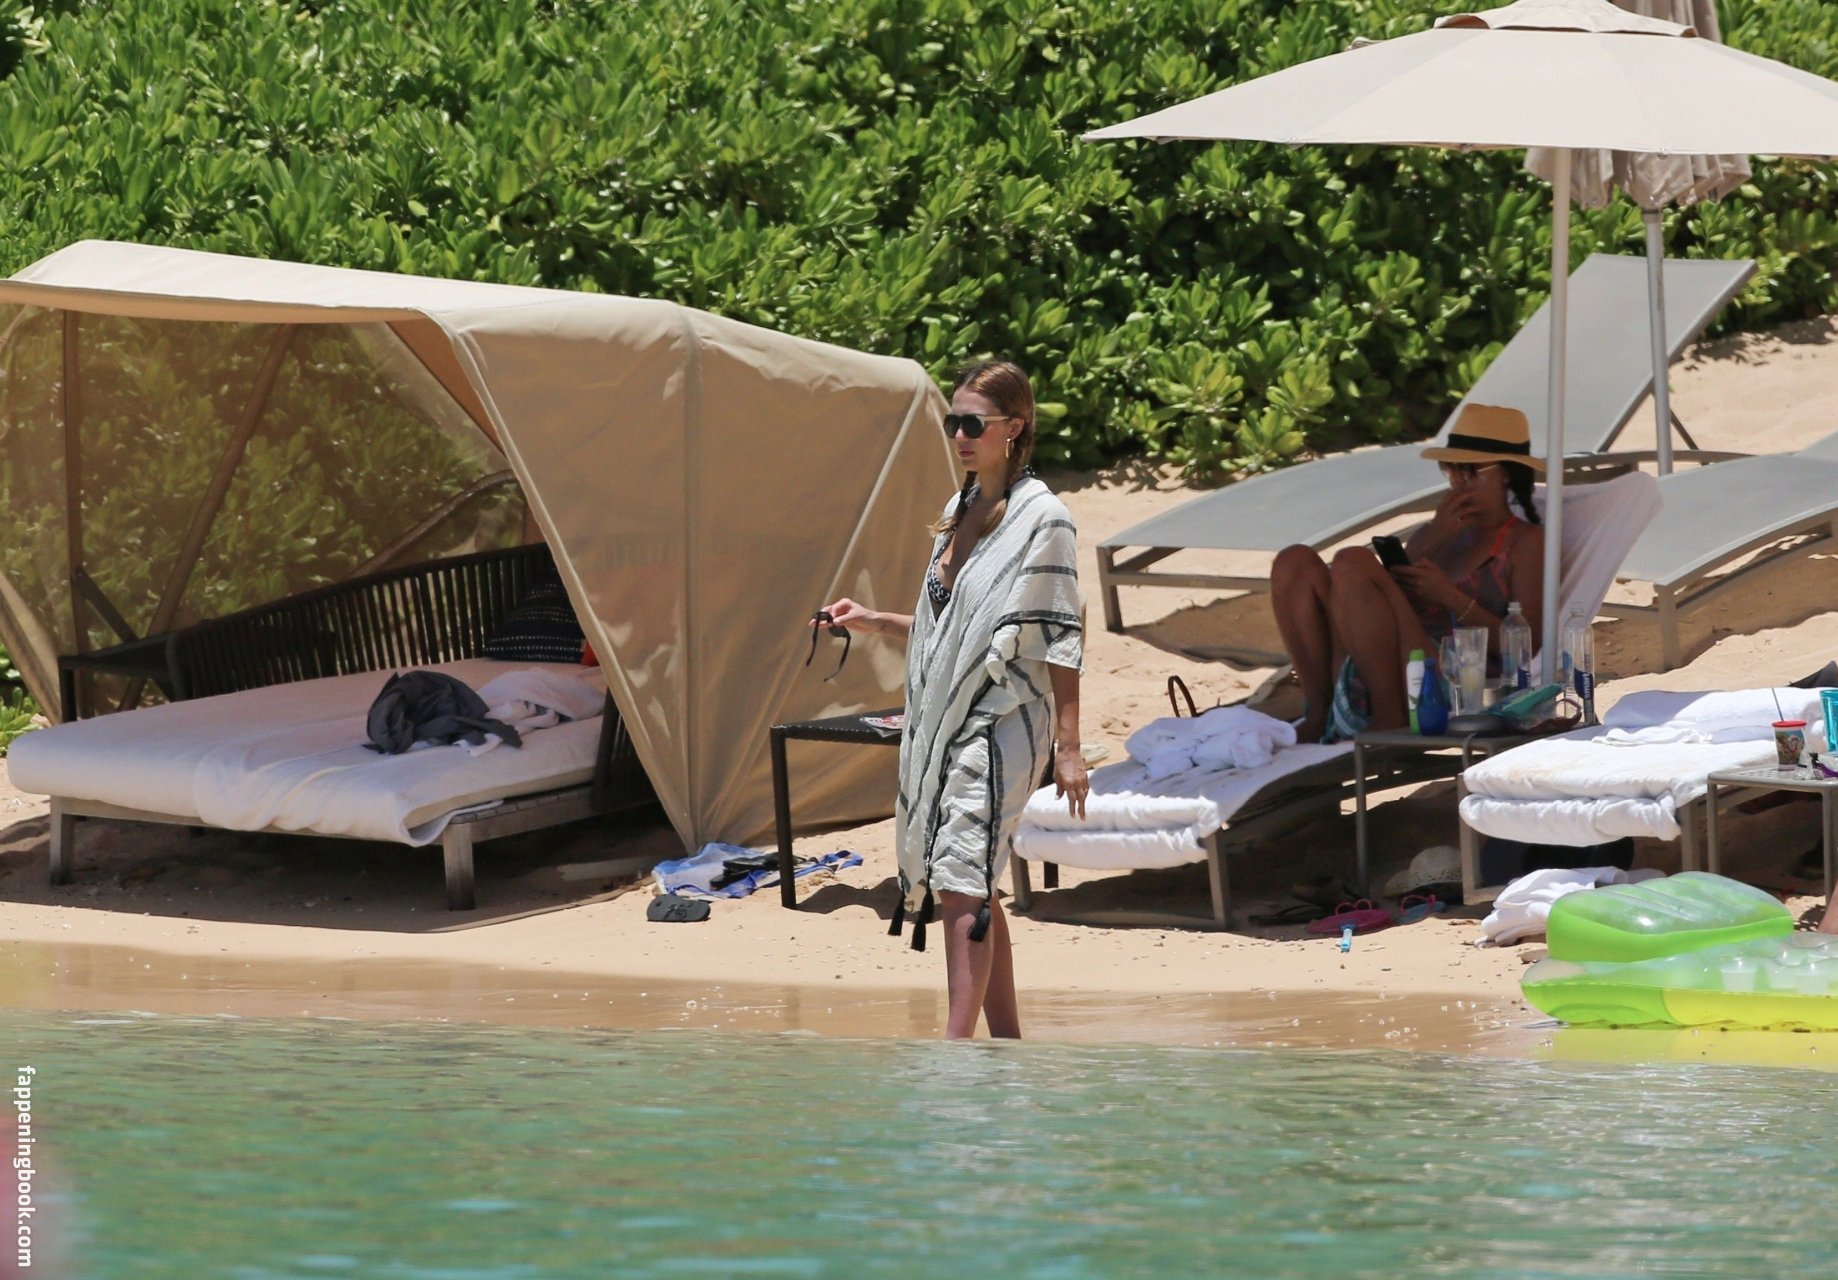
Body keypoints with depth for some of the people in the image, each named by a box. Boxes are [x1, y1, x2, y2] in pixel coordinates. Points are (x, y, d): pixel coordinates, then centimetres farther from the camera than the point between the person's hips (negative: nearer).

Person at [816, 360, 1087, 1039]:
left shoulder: (1042, 519, -10)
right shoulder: (961, 511, 14)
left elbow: (1060, 637, -11)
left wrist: (1068, 747, -14)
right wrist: (876, 622, 15)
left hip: (1002, 725, -8)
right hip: (943, 722, 8)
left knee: (961, 882, -17)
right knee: (969, 888, 8)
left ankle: (954, 1048, -21)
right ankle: (1009, 1049, 15)